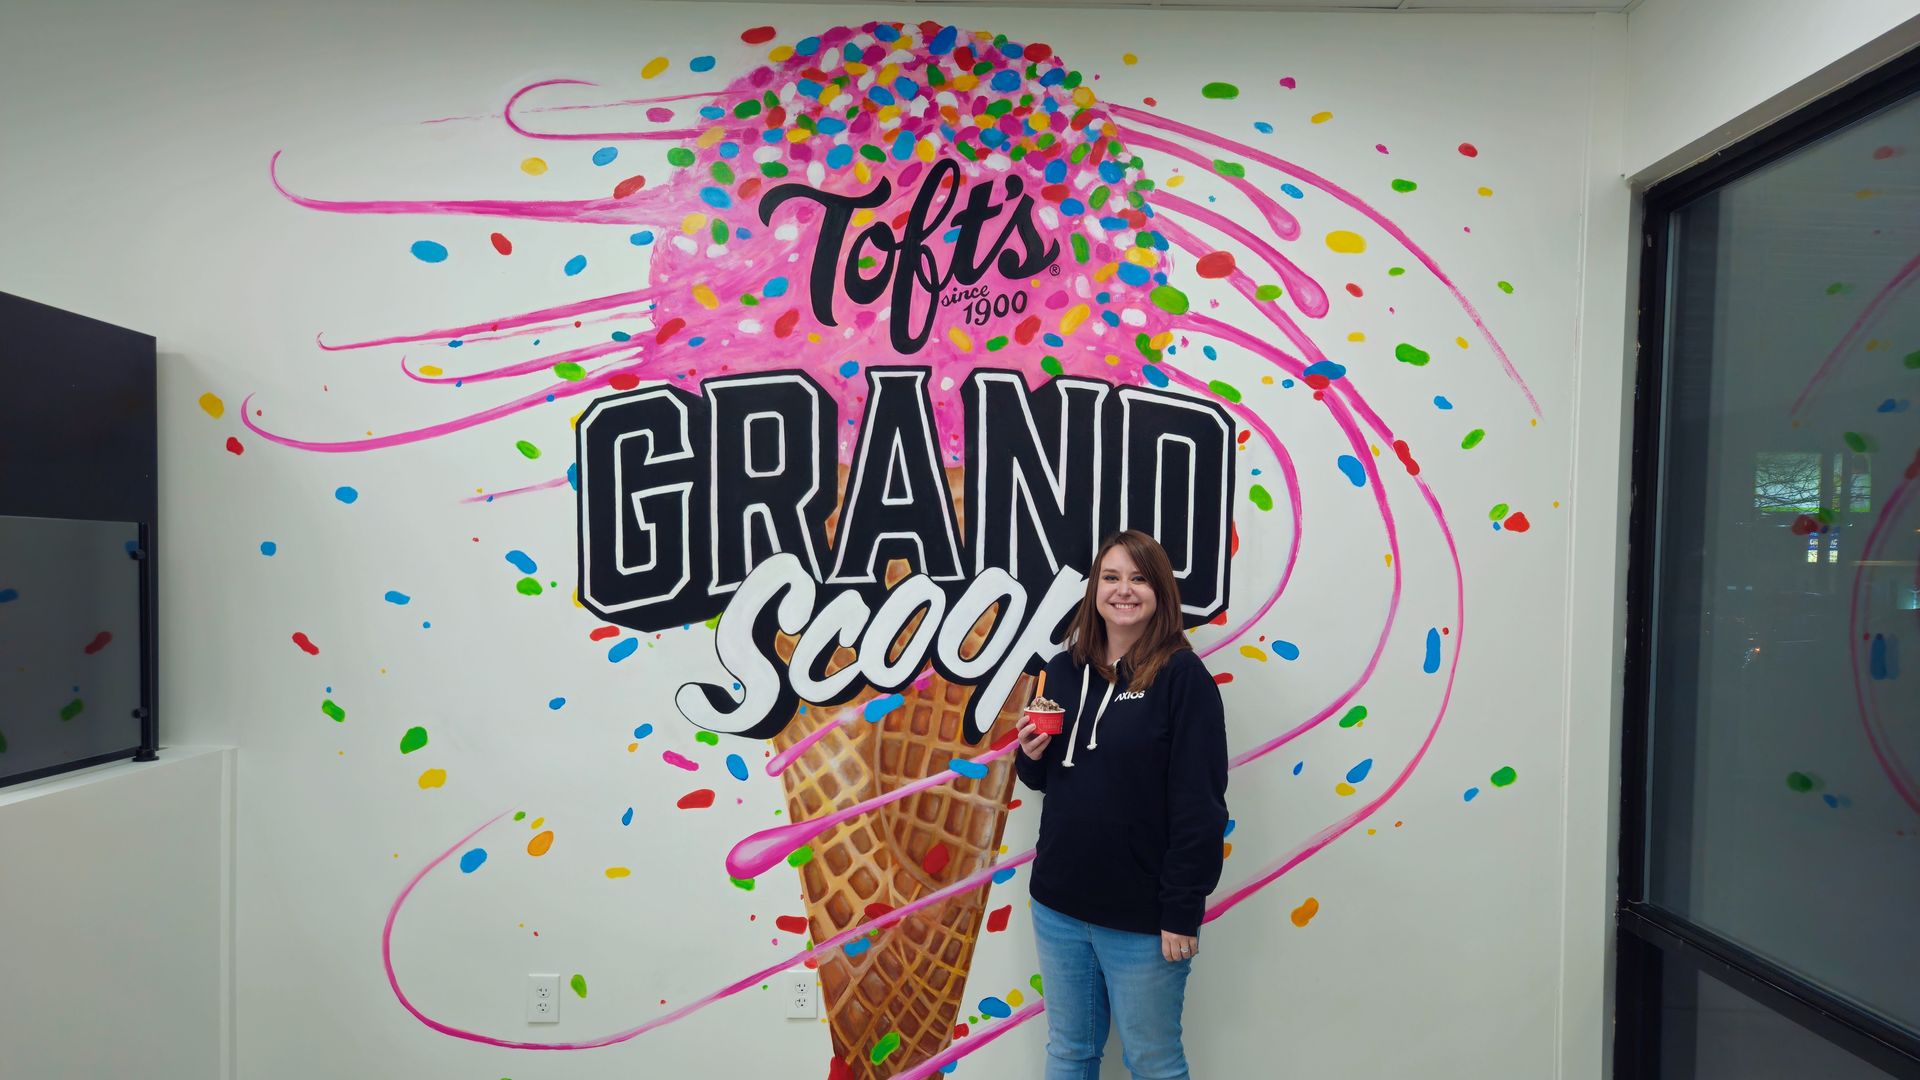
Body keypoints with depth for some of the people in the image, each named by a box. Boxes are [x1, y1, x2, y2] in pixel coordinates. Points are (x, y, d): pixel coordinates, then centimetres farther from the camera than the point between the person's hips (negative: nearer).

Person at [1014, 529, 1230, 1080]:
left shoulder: (1183, 676, -12)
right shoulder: (1065, 671, 4)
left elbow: (1199, 804, -14)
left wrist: (1182, 912, -15)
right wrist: (1031, 756, -7)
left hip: (1141, 916, -5)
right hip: (1058, 905, 5)